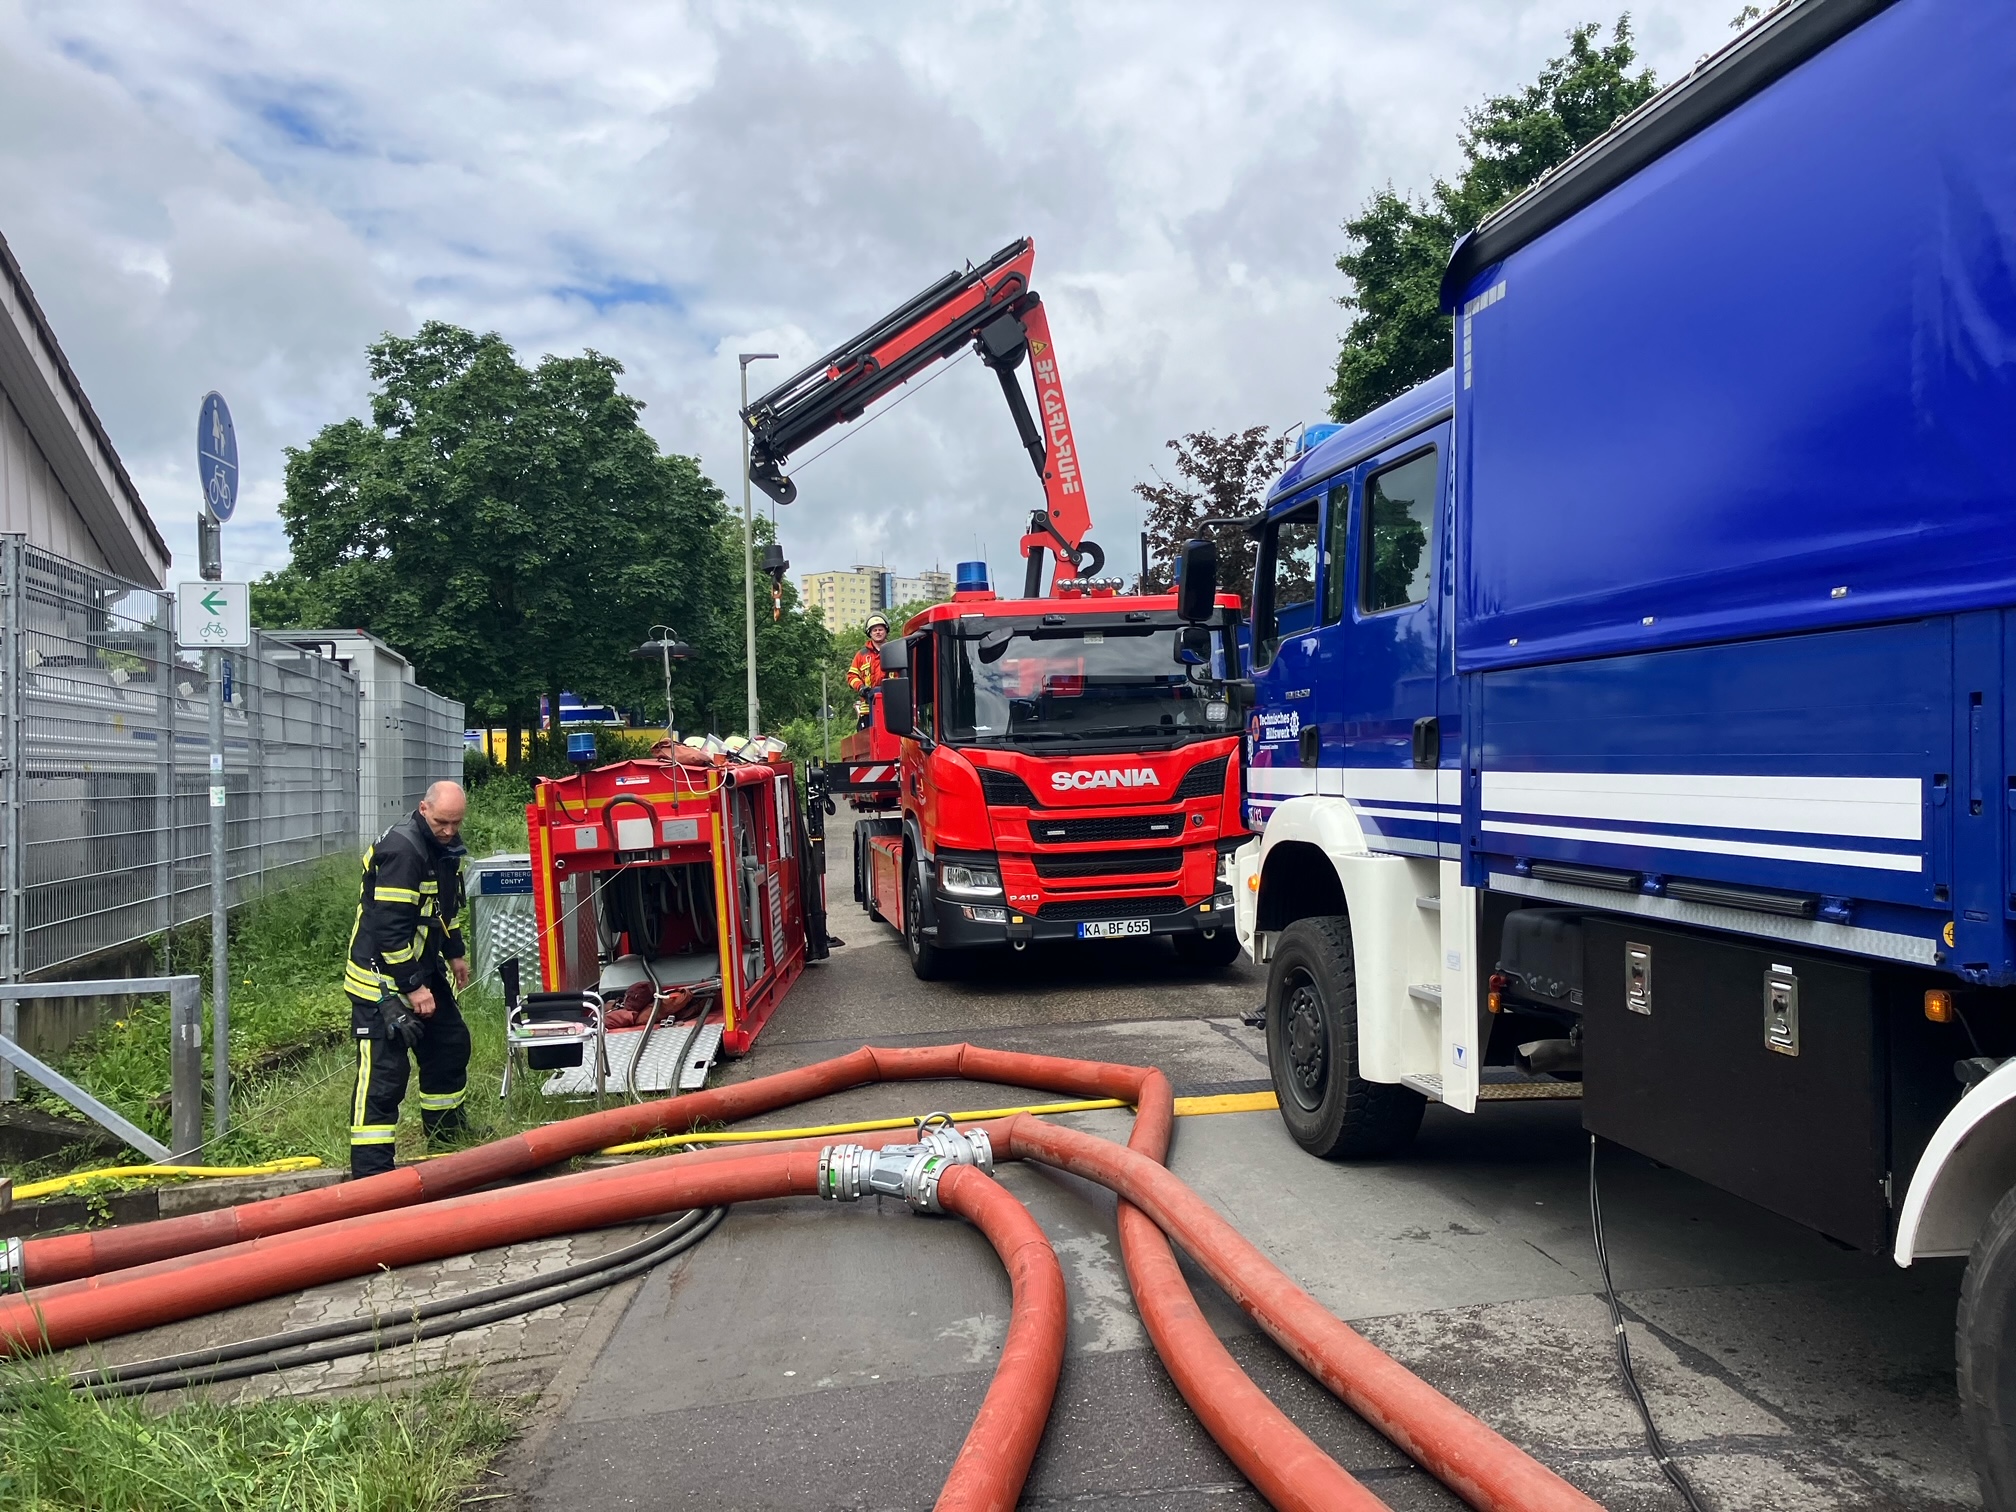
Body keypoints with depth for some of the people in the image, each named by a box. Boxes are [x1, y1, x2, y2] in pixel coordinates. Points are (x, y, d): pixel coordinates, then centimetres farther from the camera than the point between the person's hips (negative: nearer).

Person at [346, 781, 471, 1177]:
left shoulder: (447, 845, 6)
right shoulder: (401, 849, -25)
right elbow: (390, 929, -26)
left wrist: (455, 954, 24)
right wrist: (412, 988, -23)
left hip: (422, 968, 10)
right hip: (382, 976, -10)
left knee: (451, 1044, 19)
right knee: (383, 1069, -10)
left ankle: (446, 1131, 37)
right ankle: (370, 1168, -6)